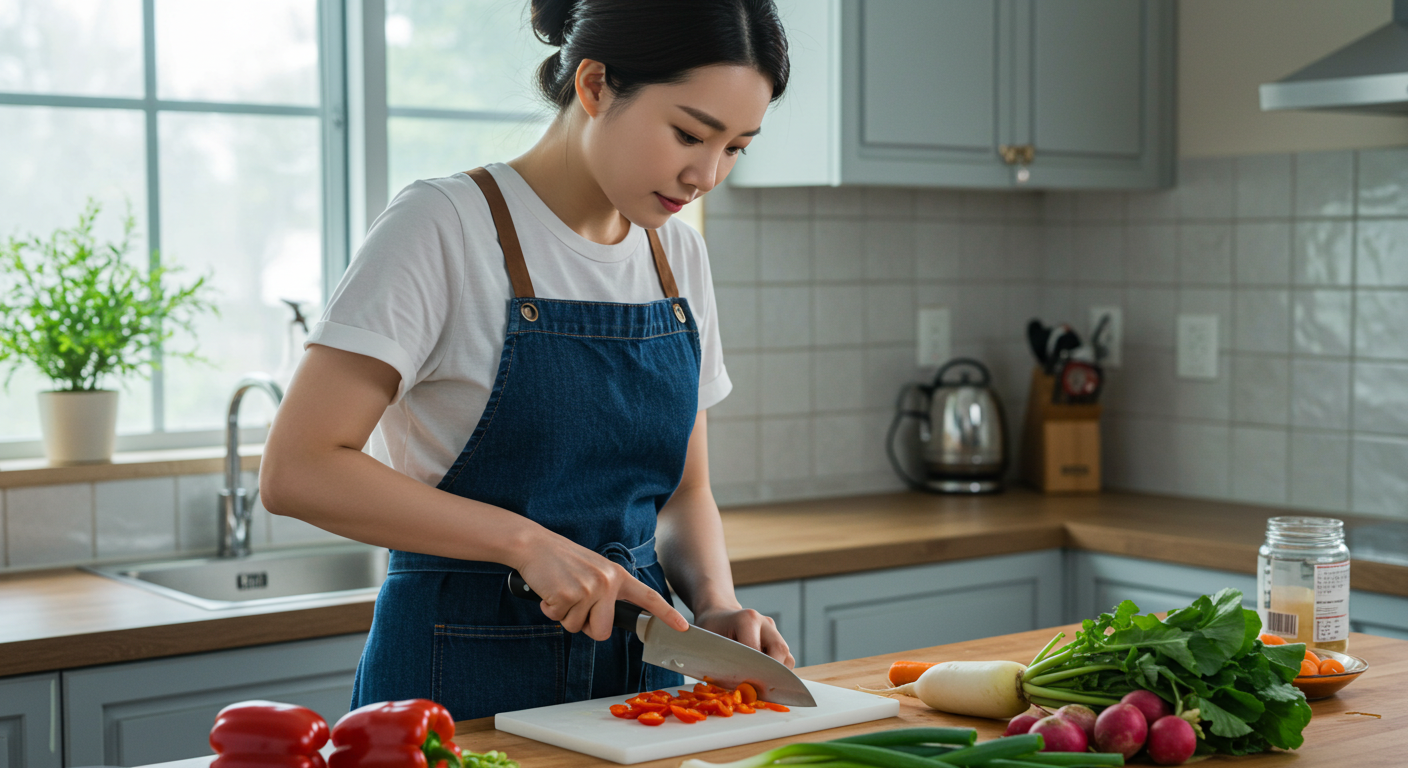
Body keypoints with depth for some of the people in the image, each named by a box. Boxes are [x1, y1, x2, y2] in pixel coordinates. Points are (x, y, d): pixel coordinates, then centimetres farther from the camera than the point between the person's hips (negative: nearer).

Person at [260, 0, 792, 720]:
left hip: (635, 664, 6)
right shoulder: (443, 224, -14)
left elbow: (683, 492, 12)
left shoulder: (678, 254, 6)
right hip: (461, 676, -6)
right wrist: (527, 542, -24)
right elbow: (295, 470, -20)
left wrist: (716, 605, -7)